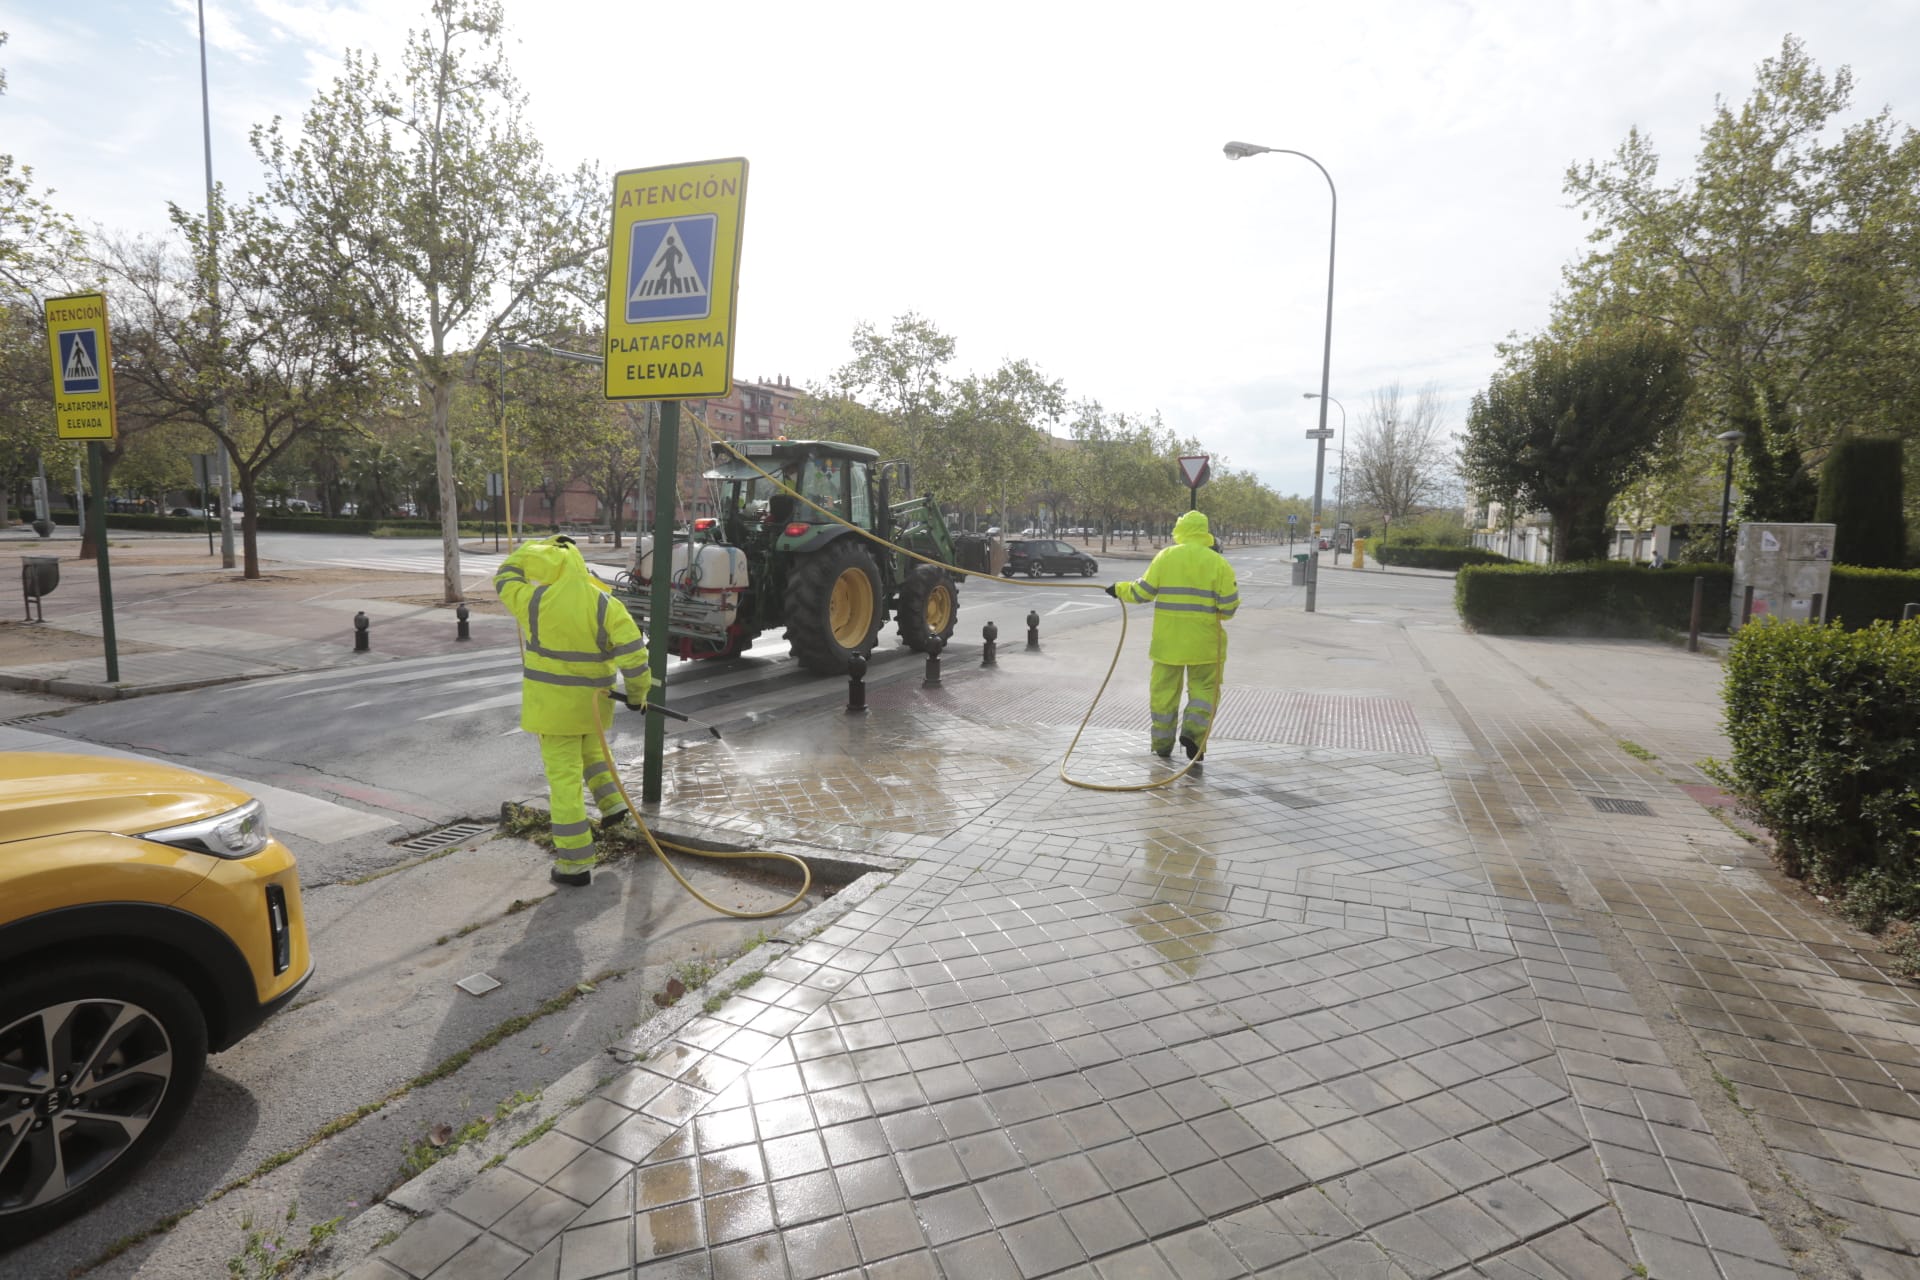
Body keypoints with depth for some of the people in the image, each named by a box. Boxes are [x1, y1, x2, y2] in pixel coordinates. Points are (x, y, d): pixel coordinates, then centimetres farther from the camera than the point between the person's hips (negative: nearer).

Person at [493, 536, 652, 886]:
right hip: (592, 700, 2)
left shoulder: (534, 601, -12)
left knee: (564, 777, 1)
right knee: (590, 747, 35)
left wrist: (545, 545, 14)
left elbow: (506, 577, 10)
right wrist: (638, 693, 0)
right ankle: (612, 803, 25)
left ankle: (575, 863, 3)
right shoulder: (606, 605, -12)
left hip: (553, 701, -2)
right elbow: (634, 653, -16)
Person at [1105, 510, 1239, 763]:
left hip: (1167, 638, 2)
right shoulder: (1217, 562, -4)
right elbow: (1229, 605, -7)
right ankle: (1193, 731, -7)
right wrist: (1225, 611, 16)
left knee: (1164, 689, 11)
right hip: (1203, 640, -1)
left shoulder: (1164, 557, 0)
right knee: (1203, 687, 11)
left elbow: (1142, 593, 1)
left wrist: (1120, 589, 18)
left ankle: (1162, 743, 18)